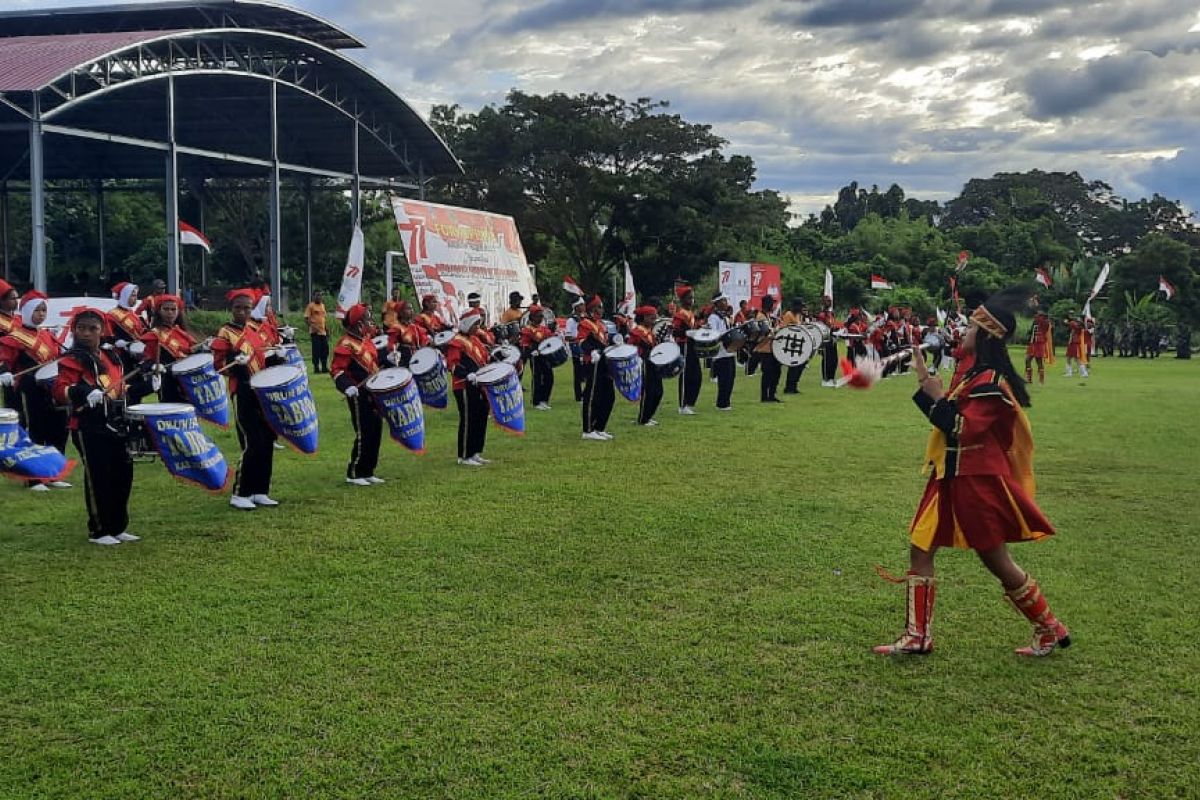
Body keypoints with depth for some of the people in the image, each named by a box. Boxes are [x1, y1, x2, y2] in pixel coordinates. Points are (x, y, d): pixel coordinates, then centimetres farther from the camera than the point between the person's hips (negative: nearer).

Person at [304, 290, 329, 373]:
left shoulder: (322, 305, 16)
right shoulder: (310, 306, -5)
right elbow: (306, 318, -10)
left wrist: (326, 328, 17)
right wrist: (312, 325, -22)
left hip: (323, 331, 6)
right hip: (315, 332, -6)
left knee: (325, 350, 7)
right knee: (316, 350, -4)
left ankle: (324, 367, 16)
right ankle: (316, 368, 2)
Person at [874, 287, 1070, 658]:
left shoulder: (991, 382, -20)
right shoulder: (970, 368, 8)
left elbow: (963, 429, -25)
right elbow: (946, 414, 15)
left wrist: (936, 396, -20)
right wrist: (926, 380, 6)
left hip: (977, 483, -9)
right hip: (951, 477, 9)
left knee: (997, 561, 3)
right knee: (920, 548, 6)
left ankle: (1051, 630, 22)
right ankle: (917, 637, 12)